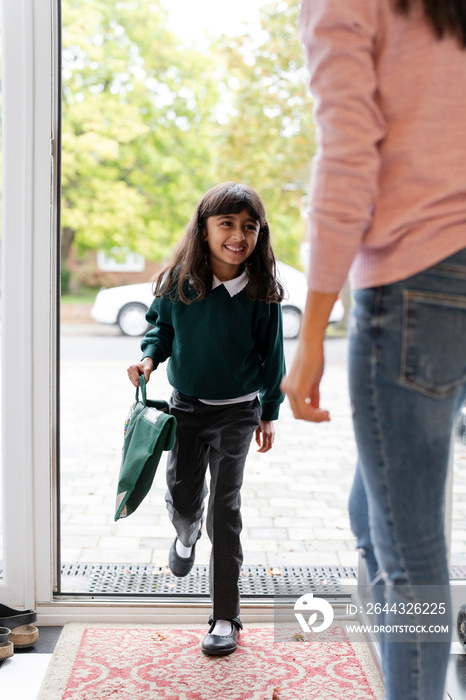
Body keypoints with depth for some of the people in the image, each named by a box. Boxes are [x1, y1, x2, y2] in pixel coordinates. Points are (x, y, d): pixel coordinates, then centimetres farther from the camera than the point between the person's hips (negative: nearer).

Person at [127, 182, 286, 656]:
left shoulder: (261, 291, -14)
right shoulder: (177, 281, -10)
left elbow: (271, 354, -2)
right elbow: (161, 325, 8)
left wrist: (270, 413, 2)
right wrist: (150, 356, -12)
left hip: (237, 412, -2)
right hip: (186, 407, 2)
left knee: (224, 511, -1)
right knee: (182, 501, 10)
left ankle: (226, 618, 9)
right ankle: (186, 537, 49)